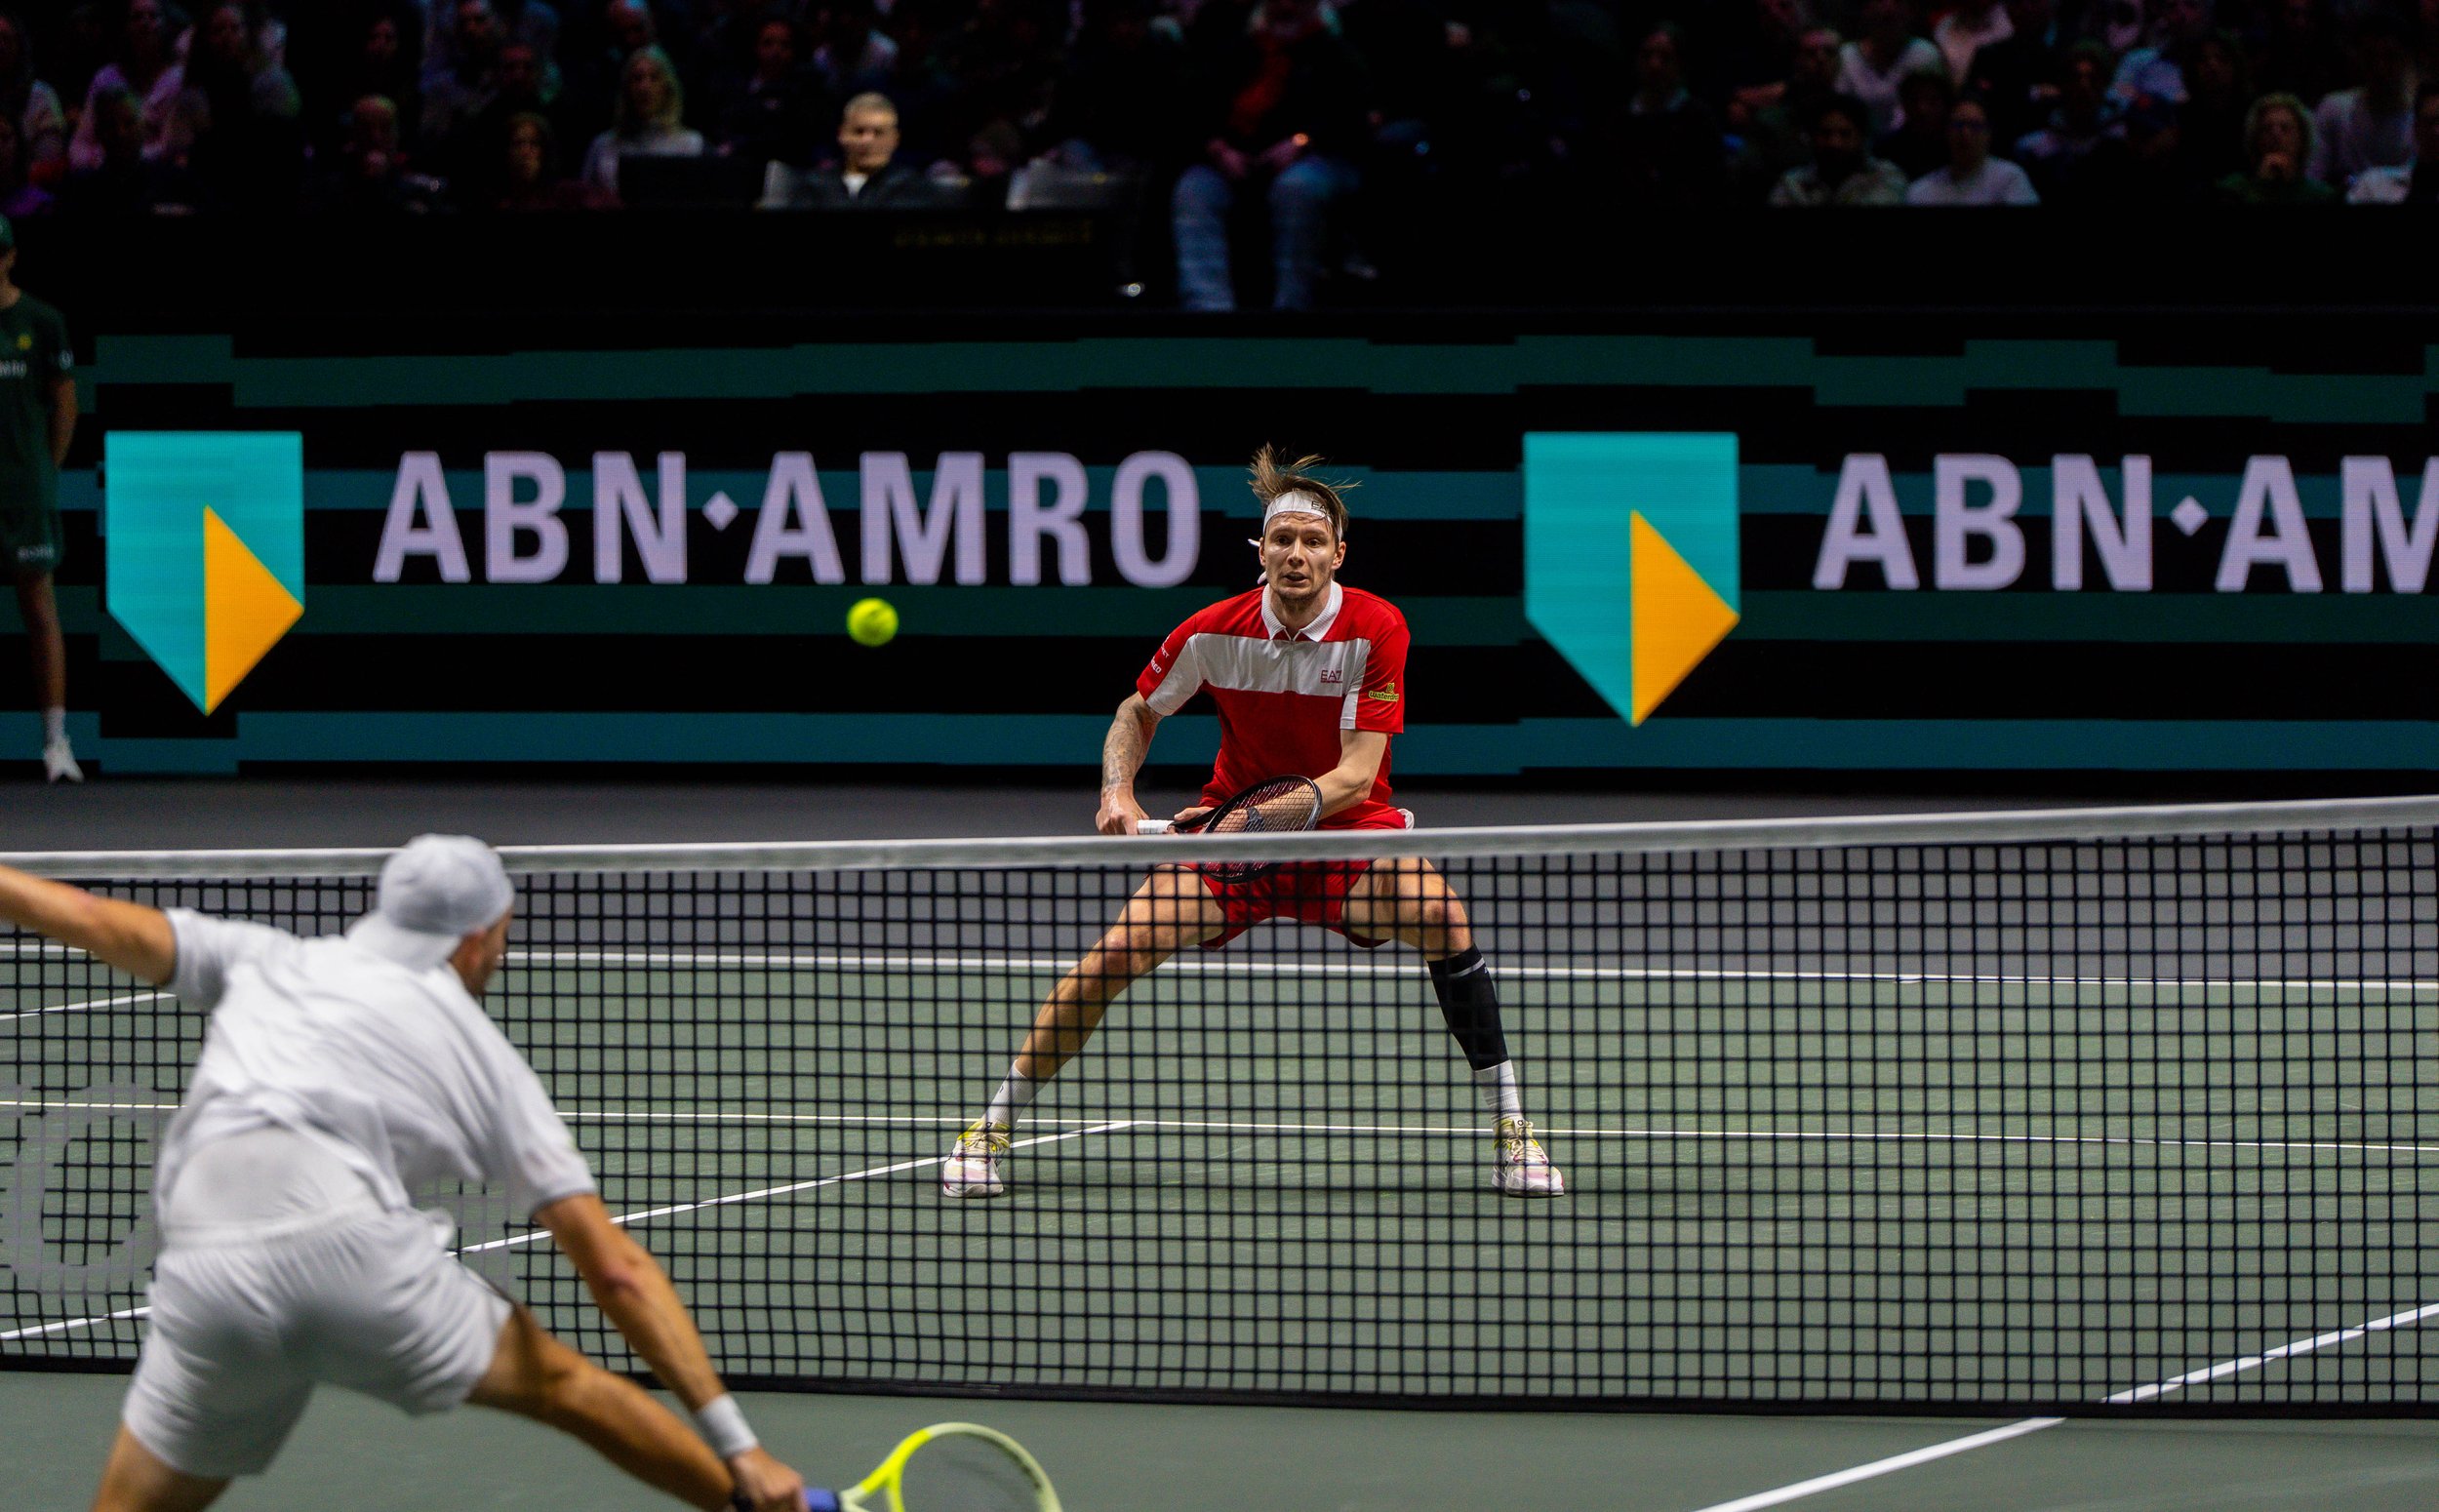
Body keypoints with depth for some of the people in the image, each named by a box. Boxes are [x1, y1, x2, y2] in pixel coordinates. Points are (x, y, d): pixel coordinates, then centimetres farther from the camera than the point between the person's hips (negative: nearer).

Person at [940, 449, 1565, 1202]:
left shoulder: (1376, 629, -18)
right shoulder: (1215, 632, -13)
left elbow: (1354, 775, -22)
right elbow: (1138, 712, 6)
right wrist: (1117, 794, -12)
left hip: (1348, 831, -2)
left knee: (1441, 916, -31)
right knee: (1116, 949, -17)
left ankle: (1509, 1130, -19)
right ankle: (994, 1126, -1)